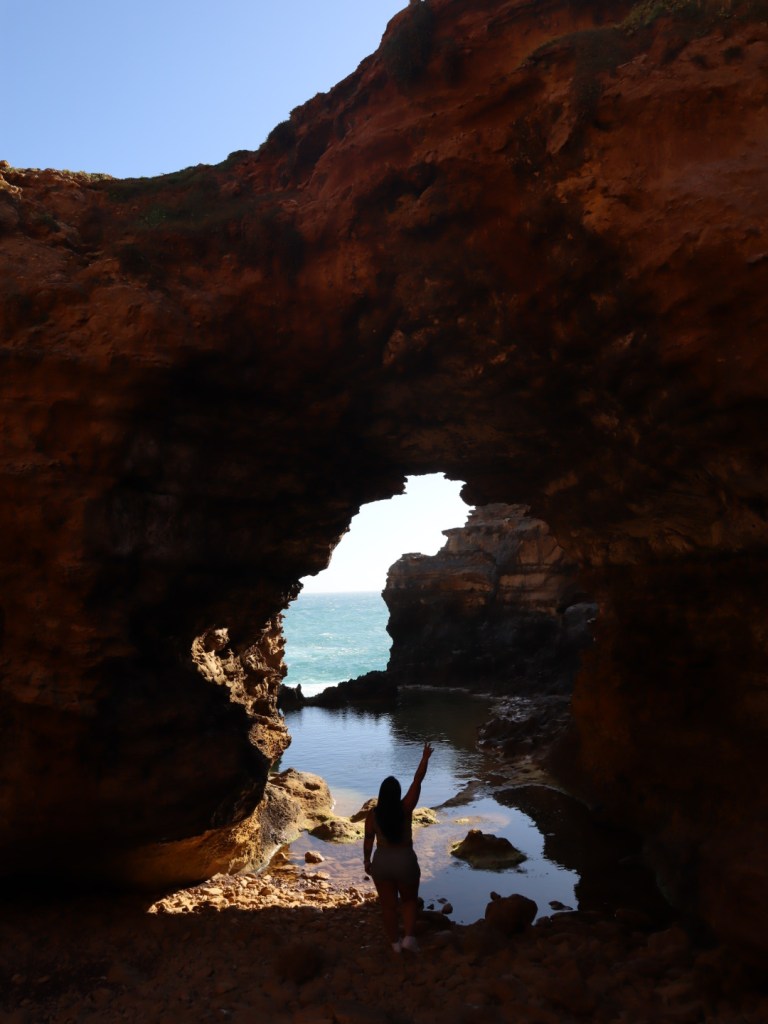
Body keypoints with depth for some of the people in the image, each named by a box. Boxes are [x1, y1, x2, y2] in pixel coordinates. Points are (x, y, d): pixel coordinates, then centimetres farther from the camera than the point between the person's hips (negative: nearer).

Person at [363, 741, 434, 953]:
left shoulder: (372, 813, -11)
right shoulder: (406, 808, -17)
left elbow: (368, 839, -3)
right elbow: (417, 781, -15)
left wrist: (367, 861, 12)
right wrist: (425, 758, -9)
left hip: (382, 863, 1)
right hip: (405, 862, -1)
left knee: (388, 904, 18)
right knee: (409, 900, 22)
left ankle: (395, 943, 28)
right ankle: (409, 937, 11)